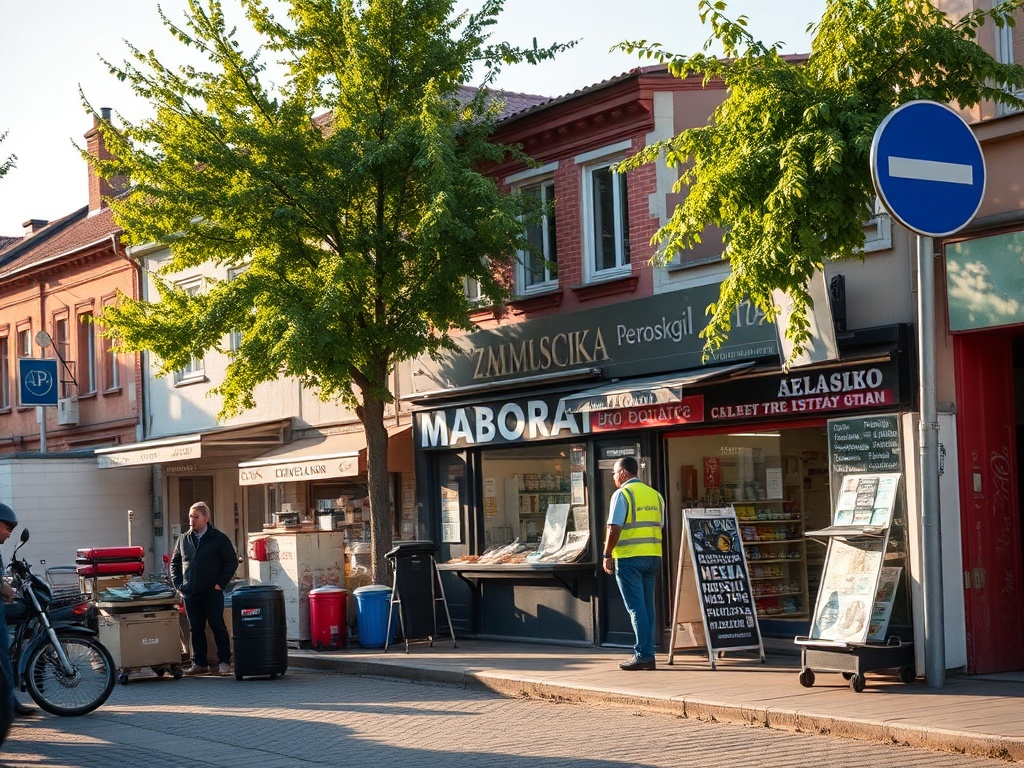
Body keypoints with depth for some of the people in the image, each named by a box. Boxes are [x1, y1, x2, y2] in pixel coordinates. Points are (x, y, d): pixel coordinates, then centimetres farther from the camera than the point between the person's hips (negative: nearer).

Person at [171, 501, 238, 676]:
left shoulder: (219, 538, -2)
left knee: (218, 627, -1)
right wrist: (178, 584, 9)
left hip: (212, 593, -4)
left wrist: (220, 583, -7)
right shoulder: (184, 540, 12)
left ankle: (224, 662, 5)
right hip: (190, 594, 4)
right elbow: (174, 563, 21)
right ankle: (199, 663, 14)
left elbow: (231, 562, -2)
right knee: (195, 629, 7)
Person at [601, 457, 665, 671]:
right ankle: (648, 655, 10)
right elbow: (660, 527, 14)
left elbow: (614, 528, -13)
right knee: (647, 606, 10)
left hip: (629, 557, -6)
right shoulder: (655, 495, 13)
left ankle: (642, 655, -7)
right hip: (653, 556, 6)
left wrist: (607, 554, -6)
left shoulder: (622, 494, -7)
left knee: (636, 607, -5)